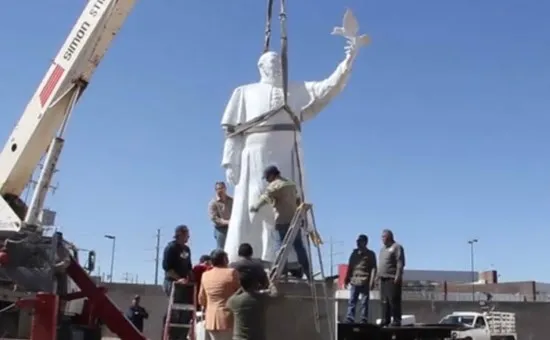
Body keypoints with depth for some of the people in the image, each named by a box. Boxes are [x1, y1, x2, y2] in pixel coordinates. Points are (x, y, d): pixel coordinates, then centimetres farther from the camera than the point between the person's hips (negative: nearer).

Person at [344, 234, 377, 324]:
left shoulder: (370, 254, 2)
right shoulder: (354, 253, 15)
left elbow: (373, 268, -4)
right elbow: (350, 266, 18)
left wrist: (372, 281, -13)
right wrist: (347, 279, 13)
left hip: (365, 282, -4)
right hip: (354, 281, 4)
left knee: (364, 302, 0)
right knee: (352, 302, 2)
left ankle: (363, 320, 4)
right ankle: (349, 320, 3)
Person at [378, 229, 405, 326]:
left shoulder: (396, 247, -5)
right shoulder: (383, 249, 22)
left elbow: (400, 263, -13)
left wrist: (398, 276, -20)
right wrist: (379, 275, 16)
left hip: (392, 279, -9)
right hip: (383, 278, 9)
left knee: (393, 300, -9)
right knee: (384, 301, 8)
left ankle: (396, 321, -6)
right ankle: (385, 320, 13)